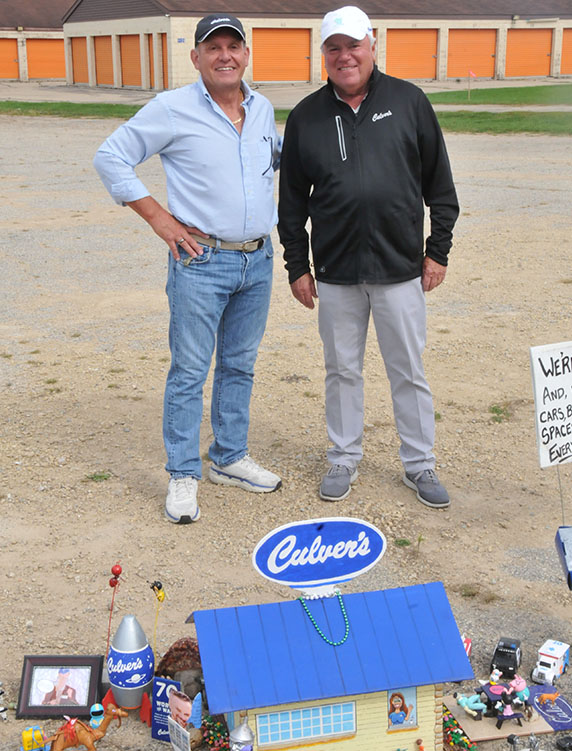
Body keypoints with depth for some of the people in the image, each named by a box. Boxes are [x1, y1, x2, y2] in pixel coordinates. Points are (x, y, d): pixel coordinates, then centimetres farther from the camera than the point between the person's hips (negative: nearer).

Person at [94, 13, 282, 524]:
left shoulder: (263, 109, 10)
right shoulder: (173, 109, -7)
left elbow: (279, 156, 31)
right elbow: (111, 158, -5)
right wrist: (160, 219, -9)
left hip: (257, 260, 6)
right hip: (201, 262, -5)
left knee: (239, 366, 14)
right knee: (190, 371, -1)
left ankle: (230, 458, 29)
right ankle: (183, 477, 10)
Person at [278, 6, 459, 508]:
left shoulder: (408, 101, 1)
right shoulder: (306, 117, 4)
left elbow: (440, 184, 5)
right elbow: (292, 201, 9)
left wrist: (438, 250, 2)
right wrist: (297, 266, 6)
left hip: (400, 268, -1)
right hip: (335, 273, 1)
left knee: (409, 372, 7)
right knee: (342, 370, 11)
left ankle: (420, 466, 22)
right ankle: (345, 460, 28)